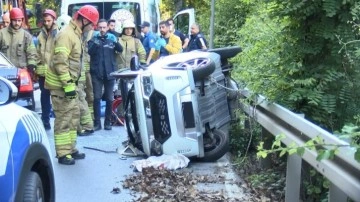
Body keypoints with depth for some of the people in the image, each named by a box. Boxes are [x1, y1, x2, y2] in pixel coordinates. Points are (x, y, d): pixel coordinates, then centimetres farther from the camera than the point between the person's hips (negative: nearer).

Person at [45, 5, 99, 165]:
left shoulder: (75, 34, 15)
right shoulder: (66, 34, -17)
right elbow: (60, 62, -25)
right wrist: (68, 84, -26)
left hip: (68, 83, 10)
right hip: (61, 85, -10)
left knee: (73, 116, 15)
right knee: (63, 119, -6)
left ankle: (70, 149, 24)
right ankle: (63, 154, 1)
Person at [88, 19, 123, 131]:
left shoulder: (112, 38, 7)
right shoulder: (93, 39, 4)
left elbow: (120, 49, -8)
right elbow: (90, 51, -13)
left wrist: (116, 42, -29)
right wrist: (95, 44, -33)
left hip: (110, 72, 1)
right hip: (97, 72, -1)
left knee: (109, 98, 6)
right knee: (97, 97, -1)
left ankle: (108, 122, 15)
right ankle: (97, 122, 3)